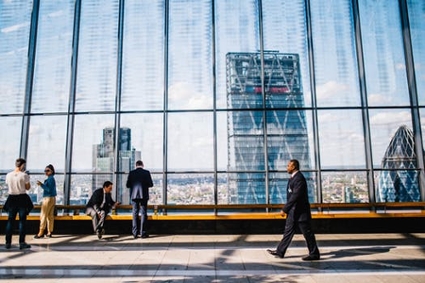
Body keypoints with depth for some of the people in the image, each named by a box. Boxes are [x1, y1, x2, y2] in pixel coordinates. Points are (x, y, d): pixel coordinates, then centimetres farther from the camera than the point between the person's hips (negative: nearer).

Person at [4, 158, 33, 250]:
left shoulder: (8, 175, 1)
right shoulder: (24, 175, -11)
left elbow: (8, 185, 15)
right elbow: (28, 187, -4)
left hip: (12, 198, 4)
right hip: (22, 198, -4)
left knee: (10, 220, 12)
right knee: (22, 220, 2)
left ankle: (8, 242, 15)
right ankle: (22, 243, 3)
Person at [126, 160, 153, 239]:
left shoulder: (131, 173, 0)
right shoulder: (146, 172, -3)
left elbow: (128, 185, 2)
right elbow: (151, 184, -3)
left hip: (134, 195, 2)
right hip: (144, 195, -1)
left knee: (135, 214, 8)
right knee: (144, 213, 5)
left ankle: (135, 233, 9)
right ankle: (143, 233, 4)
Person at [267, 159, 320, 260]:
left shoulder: (299, 178, -20)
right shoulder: (293, 177, 11)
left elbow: (295, 196, -25)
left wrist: (284, 209, -23)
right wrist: (287, 209, 19)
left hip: (300, 212, -10)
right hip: (293, 211, 10)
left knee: (307, 233, 3)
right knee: (288, 231, 13)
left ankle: (314, 254, 16)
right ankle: (280, 251, 20)